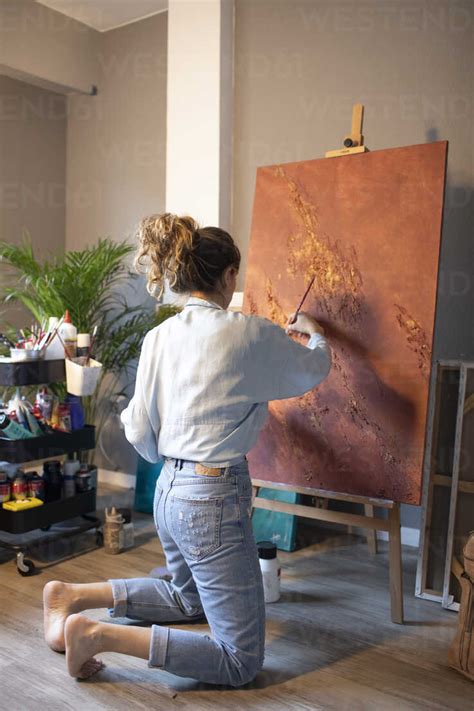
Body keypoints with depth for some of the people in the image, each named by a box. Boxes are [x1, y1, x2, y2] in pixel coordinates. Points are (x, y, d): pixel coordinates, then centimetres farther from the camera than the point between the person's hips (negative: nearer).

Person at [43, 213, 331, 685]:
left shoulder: (158, 337, 2)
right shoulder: (249, 333, -15)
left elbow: (141, 435, 4)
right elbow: (315, 369, 4)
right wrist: (313, 332, 26)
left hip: (168, 491, 8)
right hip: (215, 499, -8)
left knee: (189, 599, 34)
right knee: (241, 661, 4)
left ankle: (72, 596, 23)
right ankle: (97, 635, -7)